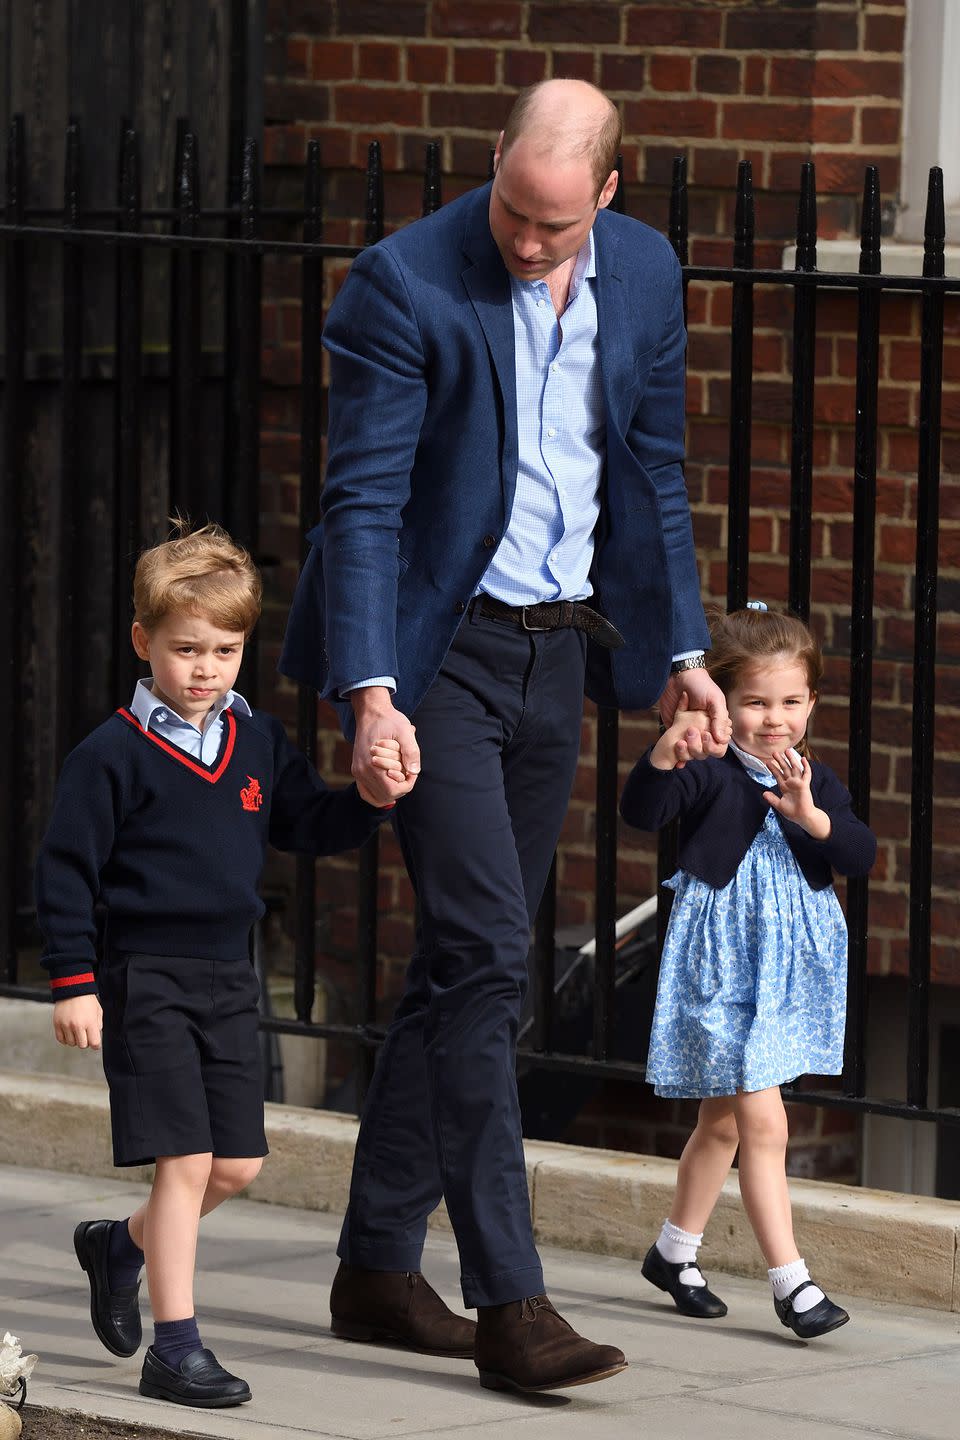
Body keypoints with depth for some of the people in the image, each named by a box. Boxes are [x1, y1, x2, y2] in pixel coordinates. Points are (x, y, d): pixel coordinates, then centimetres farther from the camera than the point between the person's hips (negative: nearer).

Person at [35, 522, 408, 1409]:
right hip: (147, 980, -6)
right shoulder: (114, 756, -9)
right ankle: (175, 1347, -4)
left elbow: (311, 826, 13)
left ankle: (124, 1244, 35)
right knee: (187, 1160, -10)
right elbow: (65, 870, -8)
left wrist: (370, 800, -8)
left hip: (229, 980, 6)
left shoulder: (259, 743, 7)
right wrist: (74, 985, -11)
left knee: (237, 1164, 8)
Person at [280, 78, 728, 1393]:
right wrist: (370, 694, -25)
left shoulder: (645, 274, 3)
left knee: (466, 963, 10)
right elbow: (363, 500, -17)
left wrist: (683, 649, 11)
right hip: (441, 648, -6)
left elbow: (653, 474, 14)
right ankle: (510, 1303, -13)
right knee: (486, 953, -13)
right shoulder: (404, 286, -16)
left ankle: (379, 1267, 19)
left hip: (559, 647, 6)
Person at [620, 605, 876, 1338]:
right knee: (764, 1124, -11)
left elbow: (862, 856, -6)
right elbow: (642, 811, -27)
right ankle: (791, 1281, -10)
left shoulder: (816, 780, 4)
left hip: (787, 972, 6)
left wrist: (812, 817, -25)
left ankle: (675, 1250, 35)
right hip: (721, 968, -6)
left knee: (723, 1121, 19)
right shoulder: (710, 773, -11)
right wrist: (664, 753, -46)